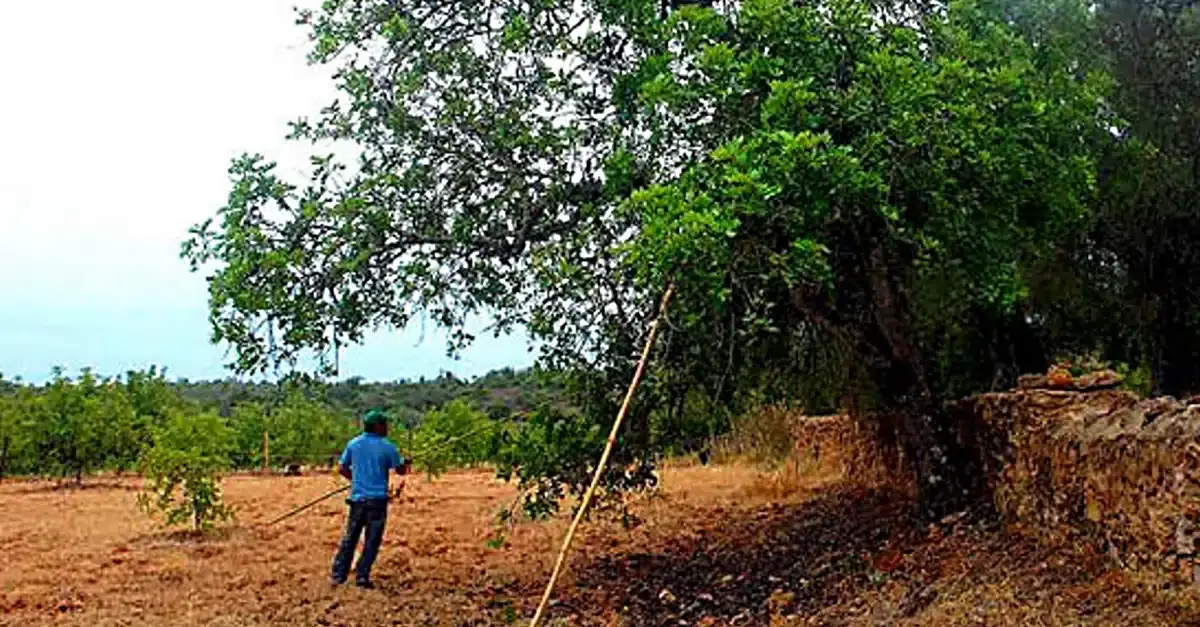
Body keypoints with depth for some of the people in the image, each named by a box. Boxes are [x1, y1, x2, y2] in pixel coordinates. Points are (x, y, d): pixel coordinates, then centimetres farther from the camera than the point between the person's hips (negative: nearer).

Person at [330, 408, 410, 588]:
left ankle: (338, 575, 12)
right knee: (372, 541, 5)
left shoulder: (353, 444, 4)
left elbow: (342, 468, 9)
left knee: (349, 538, 12)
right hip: (377, 499, -4)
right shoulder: (387, 447, -7)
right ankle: (362, 576, 3)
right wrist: (405, 462, 22)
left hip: (357, 498, 4)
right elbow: (401, 470, 1)